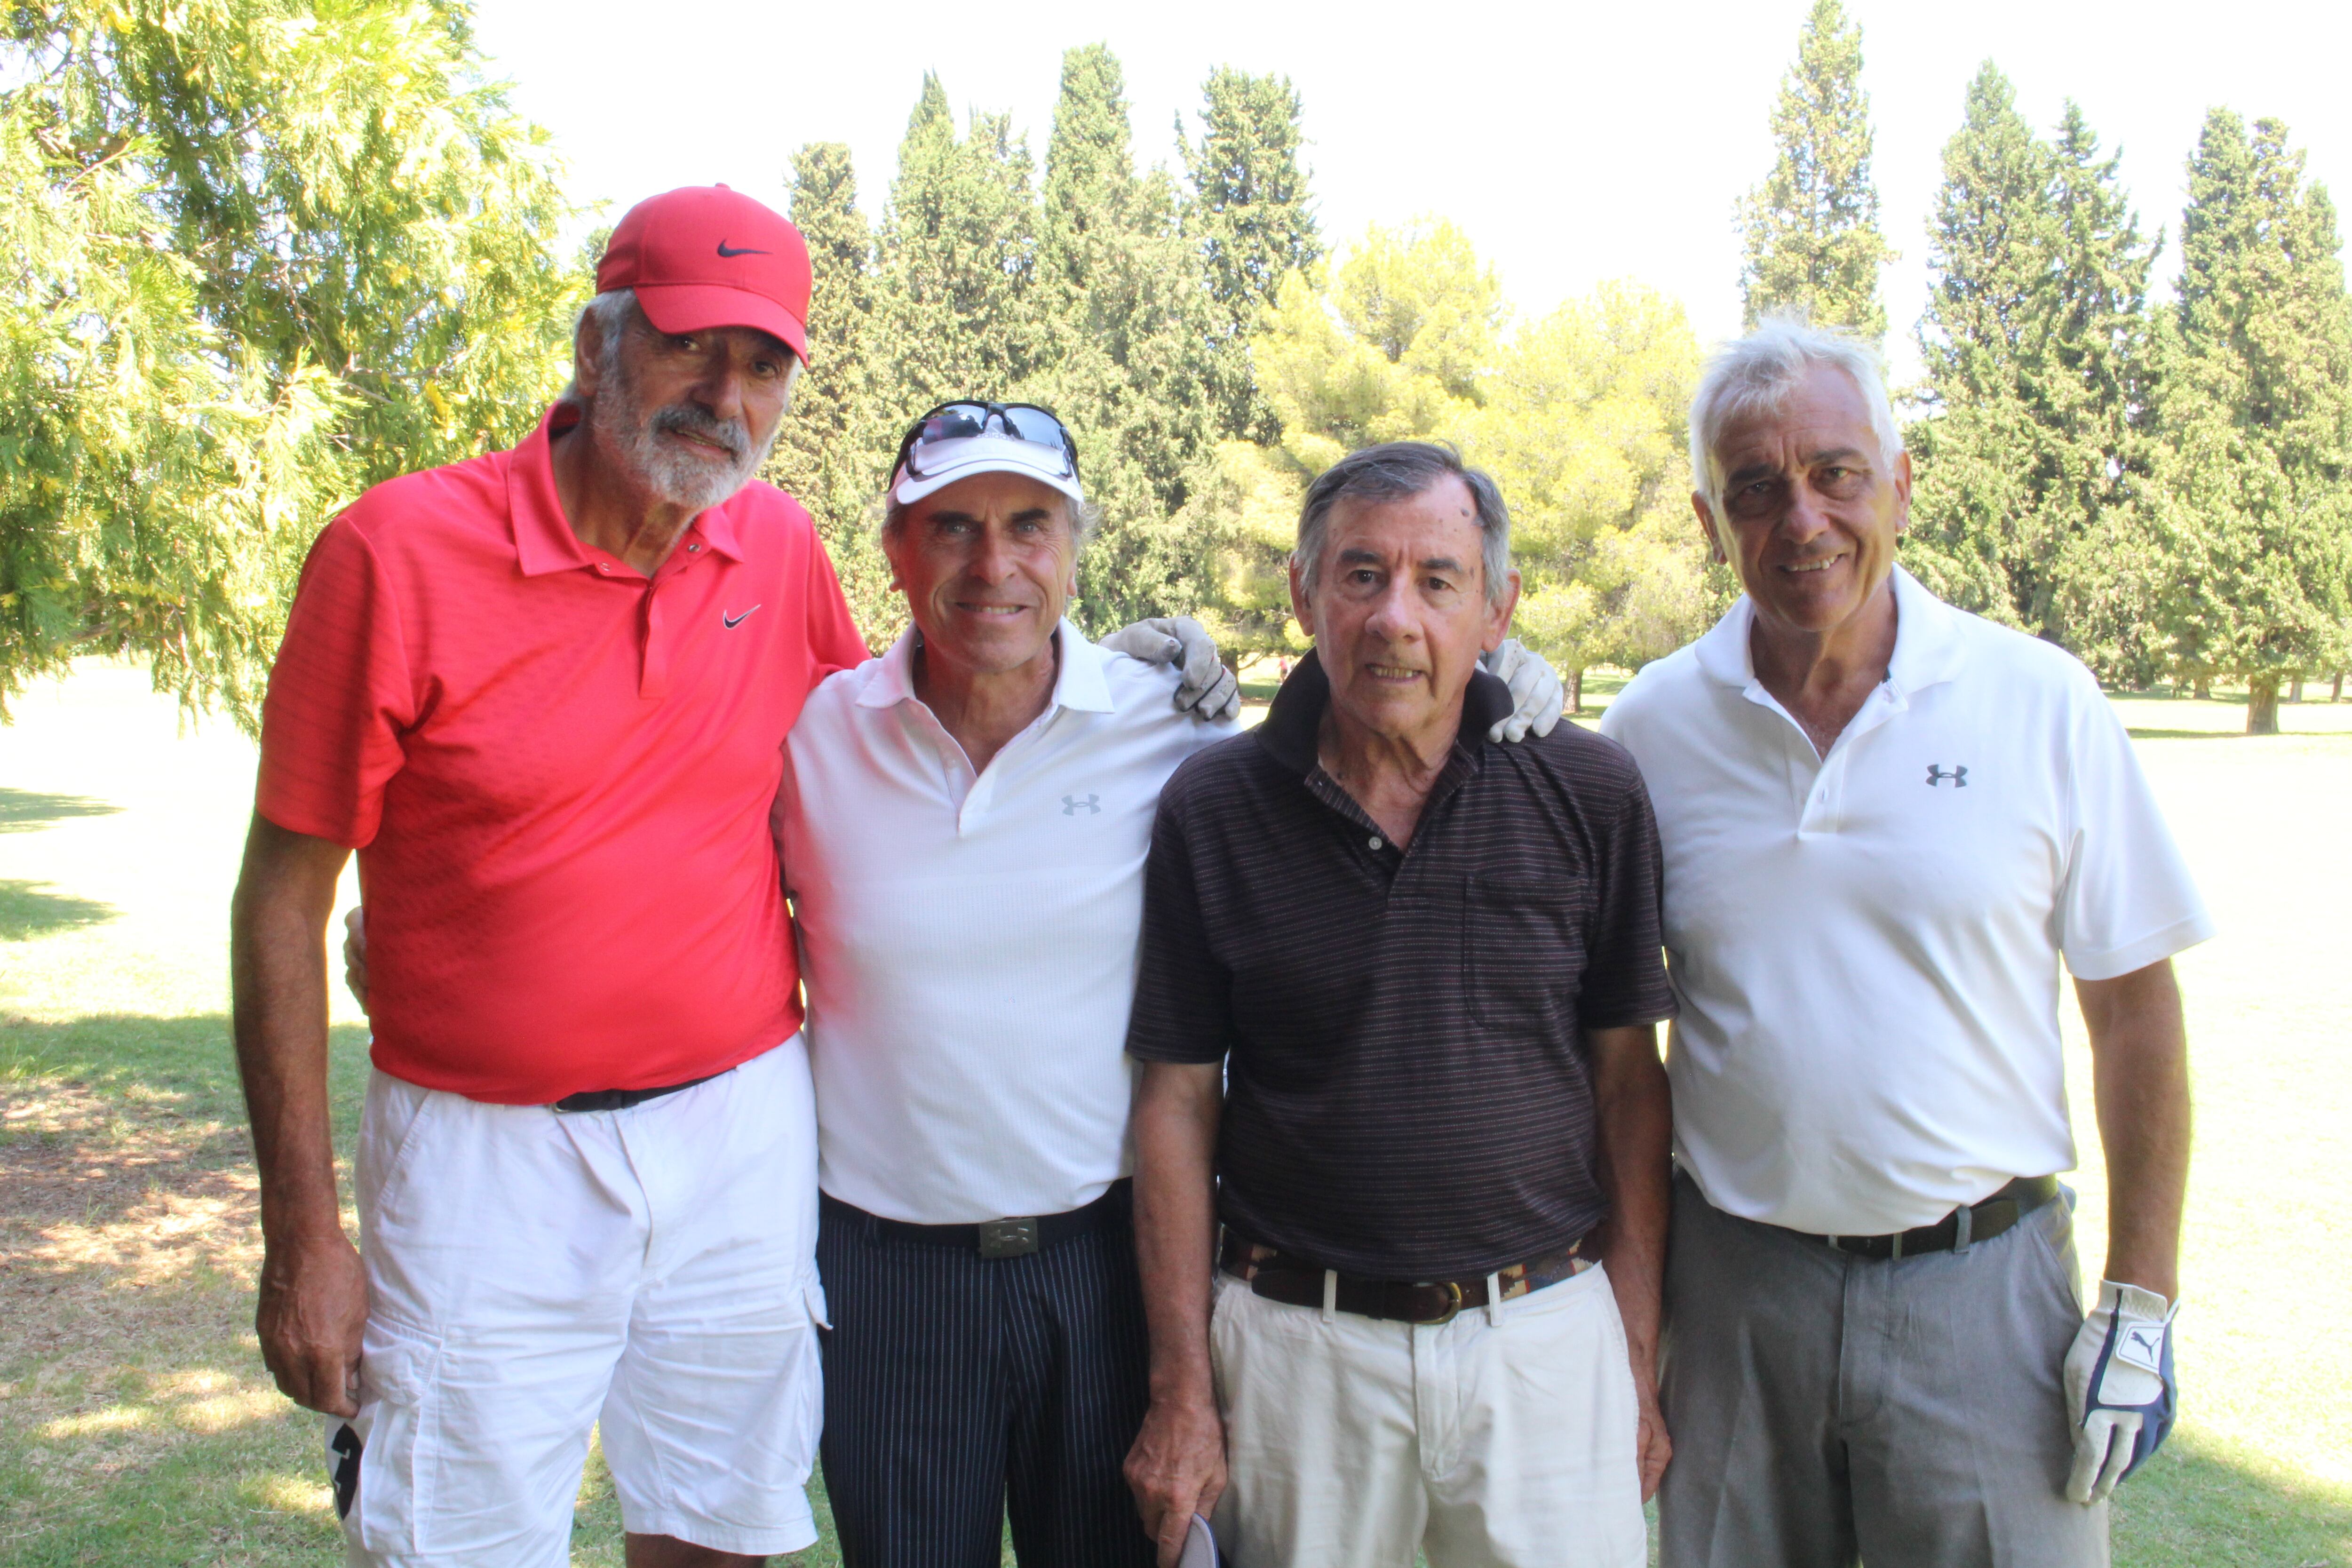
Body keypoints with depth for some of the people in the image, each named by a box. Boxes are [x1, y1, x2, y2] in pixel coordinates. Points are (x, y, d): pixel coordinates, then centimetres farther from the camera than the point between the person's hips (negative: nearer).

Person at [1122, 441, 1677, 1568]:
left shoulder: (1590, 795, -3)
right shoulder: (1212, 809, -4)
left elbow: (1628, 1084, 2)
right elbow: (1179, 1105, -1)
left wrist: (1639, 1361, 2)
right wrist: (1182, 1394, -2)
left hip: (1550, 1342, 1)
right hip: (1296, 1345, 0)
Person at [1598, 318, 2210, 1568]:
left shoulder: (2040, 703, -5)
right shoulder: (1653, 728, -1)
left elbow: (2133, 1007, 0)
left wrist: (2142, 1304, -2)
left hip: (1980, 1282, -1)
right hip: (1728, 1286, 2)